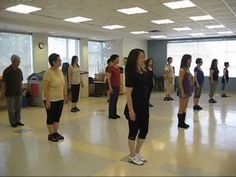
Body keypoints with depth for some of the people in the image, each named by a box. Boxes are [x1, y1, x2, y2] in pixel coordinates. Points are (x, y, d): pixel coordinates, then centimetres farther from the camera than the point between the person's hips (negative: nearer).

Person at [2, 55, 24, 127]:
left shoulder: (19, 71, 6)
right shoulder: (7, 71, -10)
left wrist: (21, 89, 11)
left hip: (18, 93, 5)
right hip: (10, 93, -5)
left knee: (18, 107, 11)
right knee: (11, 108, 4)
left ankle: (18, 120, 24)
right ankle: (12, 122, 15)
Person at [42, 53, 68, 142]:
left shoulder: (60, 71, 4)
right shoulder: (48, 73, -19)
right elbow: (45, 88, -19)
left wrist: (65, 95, 13)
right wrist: (47, 100, -21)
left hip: (60, 99, 7)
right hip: (51, 100, -7)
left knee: (57, 116, 14)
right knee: (51, 117, 5)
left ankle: (56, 132, 26)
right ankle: (51, 135, 17)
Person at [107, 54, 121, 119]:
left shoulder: (118, 67, 12)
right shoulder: (110, 67, -12)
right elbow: (108, 78, -14)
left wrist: (119, 85, 16)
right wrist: (110, 87, -18)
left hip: (117, 86, 8)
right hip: (113, 86, -8)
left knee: (116, 100, 13)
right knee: (112, 100, 0)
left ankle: (115, 113, 22)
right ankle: (111, 114, 9)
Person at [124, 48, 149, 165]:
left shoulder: (143, 72, 8)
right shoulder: (131, 73, -15)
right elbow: (128, 93, -18)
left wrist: (146, 105, 16)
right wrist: (131, 110, -20)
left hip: (144, 107, 8)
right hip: (134, 107, -8)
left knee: (144, 129, 15)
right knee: (133, 131, 6)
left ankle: (137, 153, 34)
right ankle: (132, 156, 25)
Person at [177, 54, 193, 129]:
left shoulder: (187, 69, 11)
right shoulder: (182, 70, -15)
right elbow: (180, 82, -18)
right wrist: (182, 92, -20)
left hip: (188, 90, 9)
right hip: (183, 91, -9)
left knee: (185, 108, 14)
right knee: (181, 108, 1)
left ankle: (183, 122, 23)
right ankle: (180, 123, 11)